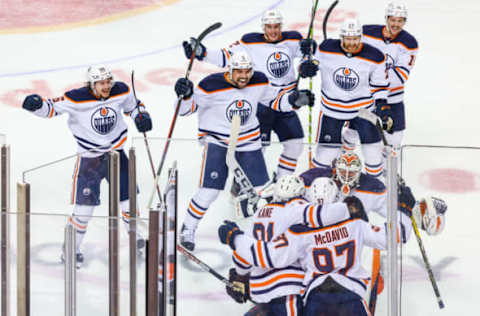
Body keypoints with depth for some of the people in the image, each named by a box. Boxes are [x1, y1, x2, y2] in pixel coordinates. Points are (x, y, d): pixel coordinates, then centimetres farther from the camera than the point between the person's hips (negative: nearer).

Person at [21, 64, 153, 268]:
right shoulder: (77, 99, -22)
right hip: (89, 157, -4)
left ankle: (136, 237, 36)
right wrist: (37, 105, -36)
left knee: (129, 197, 12)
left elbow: (132, 105, 10)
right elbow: (52, 108, -15)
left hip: (116, 152, 4)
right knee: (84, 205, -7)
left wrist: (141, 117, -9)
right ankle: (71, 248, 10)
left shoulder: (121, 91, -10)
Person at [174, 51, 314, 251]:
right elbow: (187, 108, -12)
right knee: (209, 191, -14)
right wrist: (185, 94, -32)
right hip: (217, 142, -4)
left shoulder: (259, 82, -7)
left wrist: (295, 100, -5)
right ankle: (188, 230, 5)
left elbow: (274, 100, 11)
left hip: (249, 142, 4)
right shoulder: (212, 86, -21)